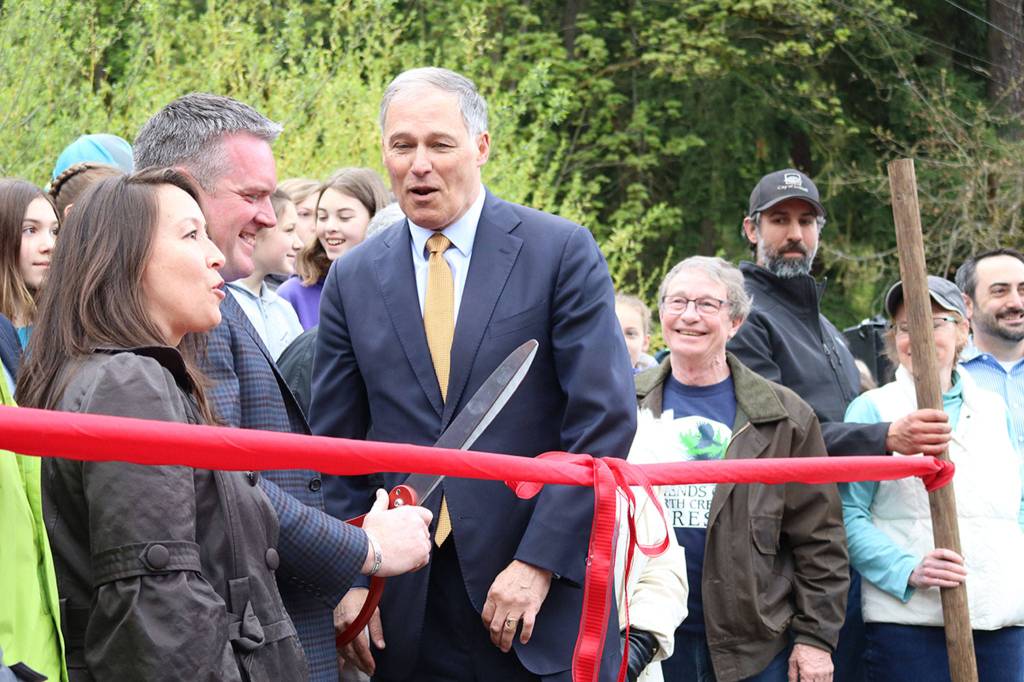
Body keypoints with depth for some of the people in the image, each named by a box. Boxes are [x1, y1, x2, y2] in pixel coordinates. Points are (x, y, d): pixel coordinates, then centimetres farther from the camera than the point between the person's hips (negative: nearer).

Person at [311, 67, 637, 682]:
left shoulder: (562, 252, -2)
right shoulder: (355, 279, 8)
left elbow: (605, 419, -7)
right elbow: (335, 448, 9)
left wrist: (539, 562, -13)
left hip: (543, 593, -2)